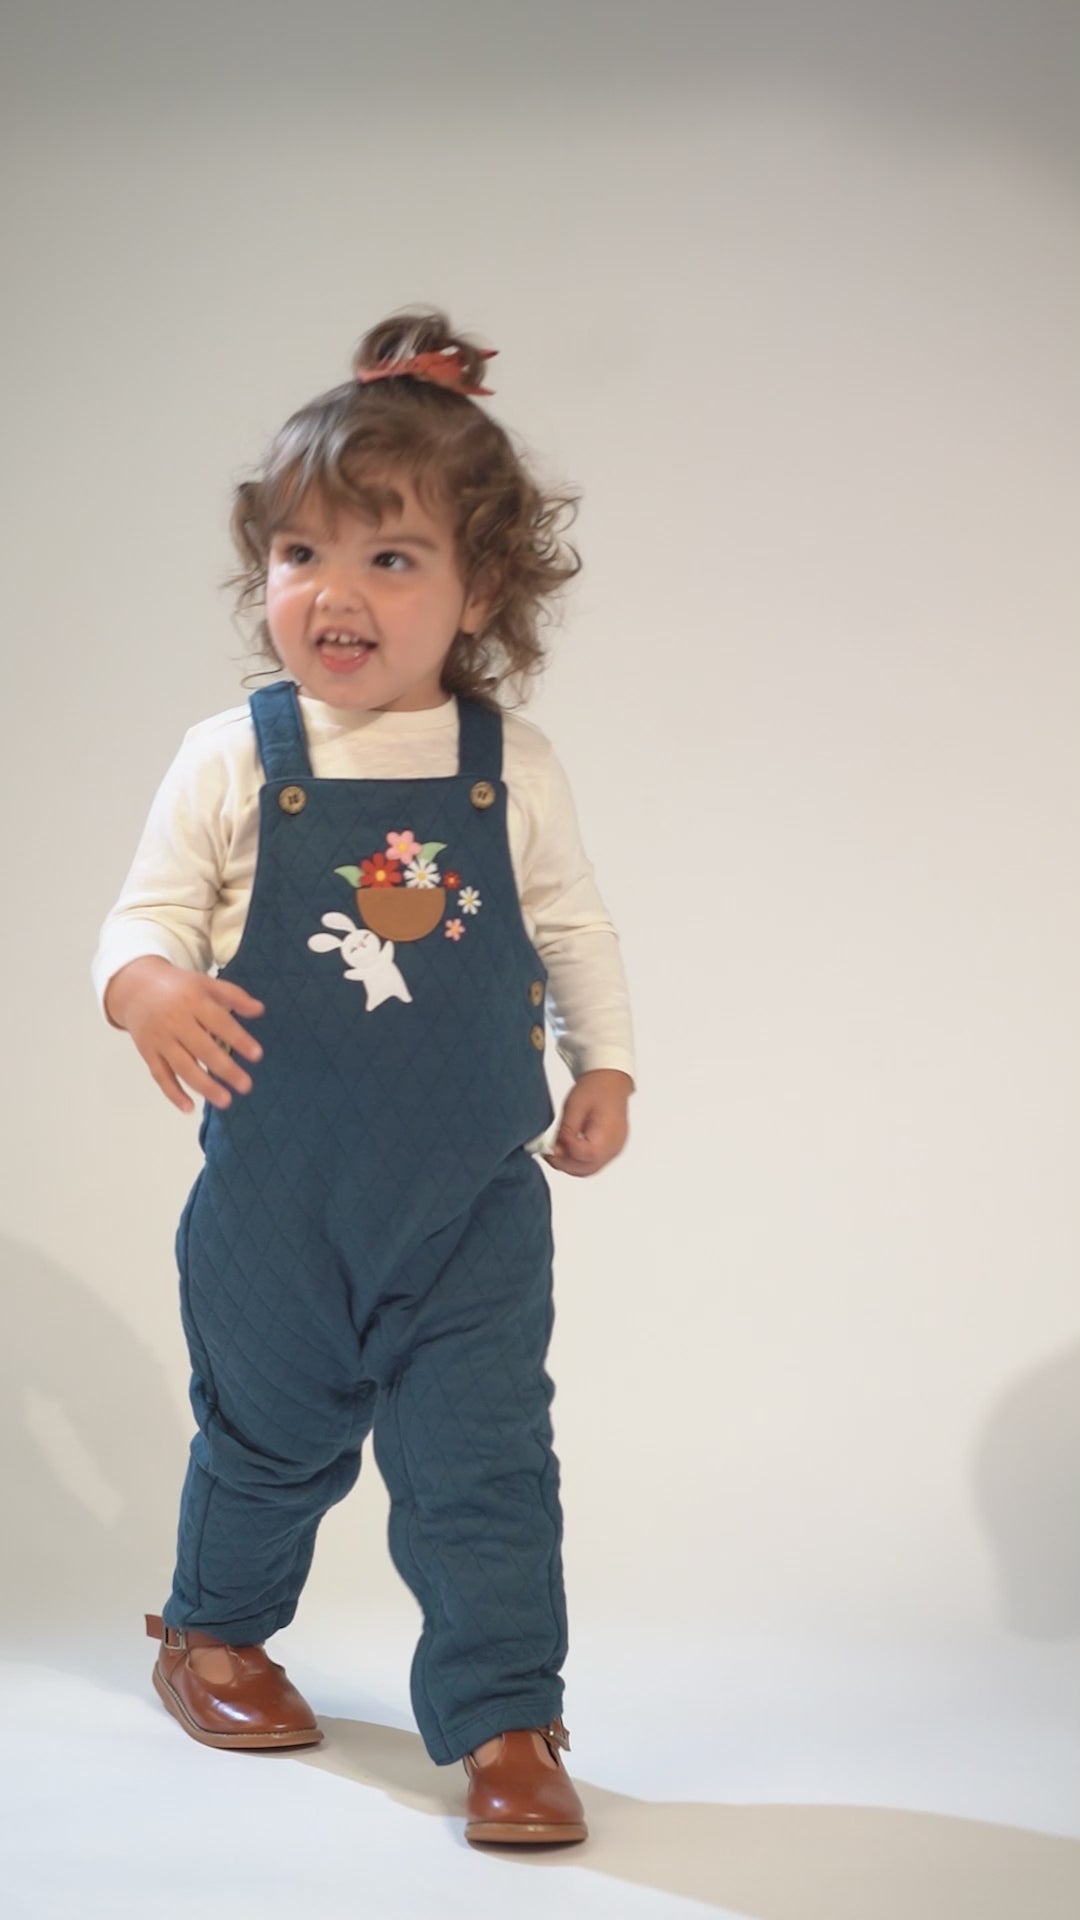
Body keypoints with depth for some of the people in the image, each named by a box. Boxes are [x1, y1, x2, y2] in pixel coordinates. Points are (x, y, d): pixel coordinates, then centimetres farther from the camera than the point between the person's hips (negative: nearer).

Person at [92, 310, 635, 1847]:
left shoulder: (513, 770, -2)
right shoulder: (234, 760, -7)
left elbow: (574, 929, 10)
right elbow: (148, 907, -4)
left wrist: (604, 1066, 5)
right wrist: (150, 984, -25)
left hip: (473, 1199, 0)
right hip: (276, 1194, 0)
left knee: (484, 1459, -2)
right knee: (266, 1434, 18)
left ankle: (505, 1720, 12)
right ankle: (214, 1631, 44)